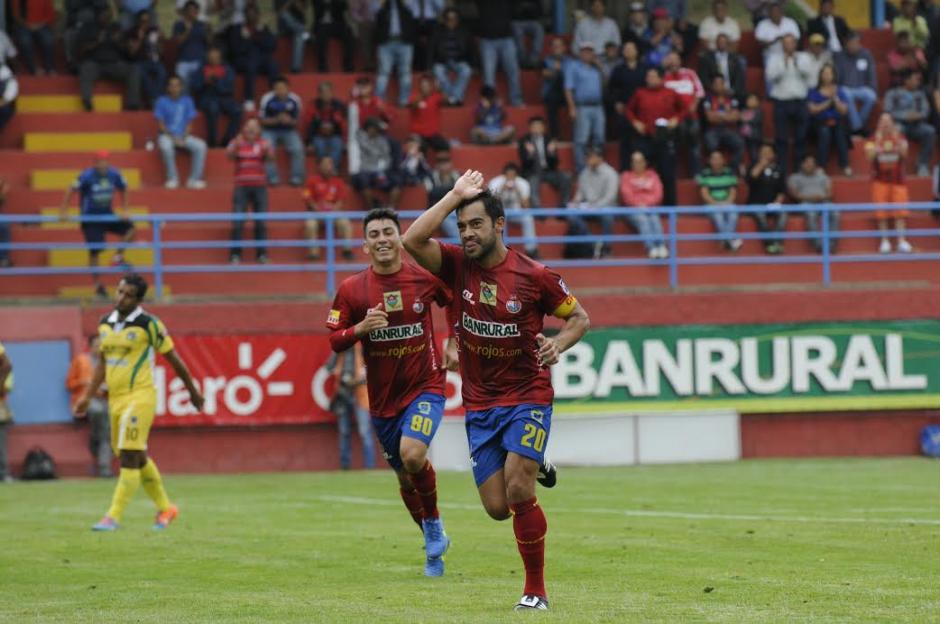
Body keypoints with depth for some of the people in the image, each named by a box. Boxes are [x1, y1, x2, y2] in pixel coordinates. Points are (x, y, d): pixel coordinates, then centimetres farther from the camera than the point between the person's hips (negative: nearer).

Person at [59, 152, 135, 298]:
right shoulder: (87, 176, -17)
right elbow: (71, 190, -13)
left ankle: (118, 256, 0)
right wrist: (63, 211, -14)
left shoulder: (114, 175, -6)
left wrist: (123, 210, 5)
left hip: (107, 214, 4)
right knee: (94, 251, -3)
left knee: (130, 228, -16)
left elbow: (123, 190, 10)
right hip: (90, 218, -4)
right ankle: (97, 285, 9)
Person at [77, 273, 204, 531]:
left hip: (140, 397, -7)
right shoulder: (105, 324, 10)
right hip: (116, 399, 7)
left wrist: (193, 391, 6)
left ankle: (113, 517, -12)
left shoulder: (148, 324, -9)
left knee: (129, 457, -12)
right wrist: (88, 396, 14)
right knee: (138, 459, 15)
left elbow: (173, 359, -1)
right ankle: (165, 508, 30)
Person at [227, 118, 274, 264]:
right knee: (237, 222, -7)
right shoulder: (237, 143, 3)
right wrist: (236, 145, -37)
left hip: (260, 187, 1)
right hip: (241, 186, -1)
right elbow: (229, 154, -16)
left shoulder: (263, 144, 5)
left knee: (261, 223, 1)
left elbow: (270, 157, -11)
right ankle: (235, 255, -4)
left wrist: (268, 150, -35)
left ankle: (262, 254, 7)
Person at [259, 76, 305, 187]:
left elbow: (297, 120, 1)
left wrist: (289, 120, -22)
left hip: (289, 130, 1)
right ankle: (272, 177, -18)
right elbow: (262, 120, -7)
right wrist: (276, 120, -24)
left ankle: (296, 177, -10)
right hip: (270, 131, -1)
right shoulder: (267, 99, -13)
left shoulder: (294, 99, -9)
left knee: (297, 148, -25)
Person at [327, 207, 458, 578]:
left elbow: (455, 303, 12)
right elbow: (334, 341, -2)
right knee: (405, 477, 11)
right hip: (382, 396, 3)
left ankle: (434, 522, 0)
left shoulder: (425, 278, -6)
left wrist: (454, 345, 3)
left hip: (425, 385, -3)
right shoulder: (352, 290, -5)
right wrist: (361, 328, -20)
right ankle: (433, 544, 34)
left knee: (412, 455, -26)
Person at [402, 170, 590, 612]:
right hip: (479, 404, 4)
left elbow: (579, 318, 3)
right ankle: (533, 465, 36)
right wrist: (456, 195, -15)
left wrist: (559, 343, -18)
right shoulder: (458, 265, -1)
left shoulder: (534, 276, -9)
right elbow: (413, 240, -18)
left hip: (528, 396, -3)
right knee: (497, 507, 1)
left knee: (518, 493, -16)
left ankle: (536, 590, -1)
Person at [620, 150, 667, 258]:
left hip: (650, 207, 2)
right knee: (642, 220, -35)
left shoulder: (652, 175, 22)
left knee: (654, 219, -33)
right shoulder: (626, 176, 17)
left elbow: (658, 193, 8)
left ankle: (662, 247, -54)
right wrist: (639, 205, -11)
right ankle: (651, 249, -57)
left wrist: (646, 204, -8)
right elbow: (626, 195, 3)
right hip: (634, 209, -2)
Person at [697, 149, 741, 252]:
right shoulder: (704, 174, 6)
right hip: (711, 205, -2)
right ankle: (730, 239, -51)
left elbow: (733, 192, 7)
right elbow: (704, 193, -2)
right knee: (717, 214, -38)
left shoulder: (730, 173, 13)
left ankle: (725, 240, -48)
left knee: (733, 213, -35)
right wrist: (716, 203, -16)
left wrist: (727, 202, -12)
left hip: (727, 204, 2)